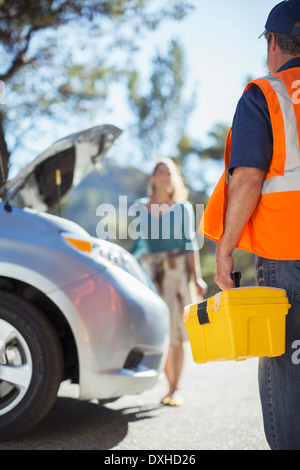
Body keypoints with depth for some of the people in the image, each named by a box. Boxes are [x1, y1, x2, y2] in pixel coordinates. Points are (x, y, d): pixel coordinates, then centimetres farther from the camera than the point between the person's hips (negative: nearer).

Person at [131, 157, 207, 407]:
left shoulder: (182, 207, 6)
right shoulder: (141, 207, 12)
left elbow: (189, 243, 2)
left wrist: (197, 278, -6)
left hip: (176, 271, -2)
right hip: (149, 273, 2)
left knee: (176, 332, -5)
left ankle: (175, 389, 0)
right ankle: (171, 385, 9)